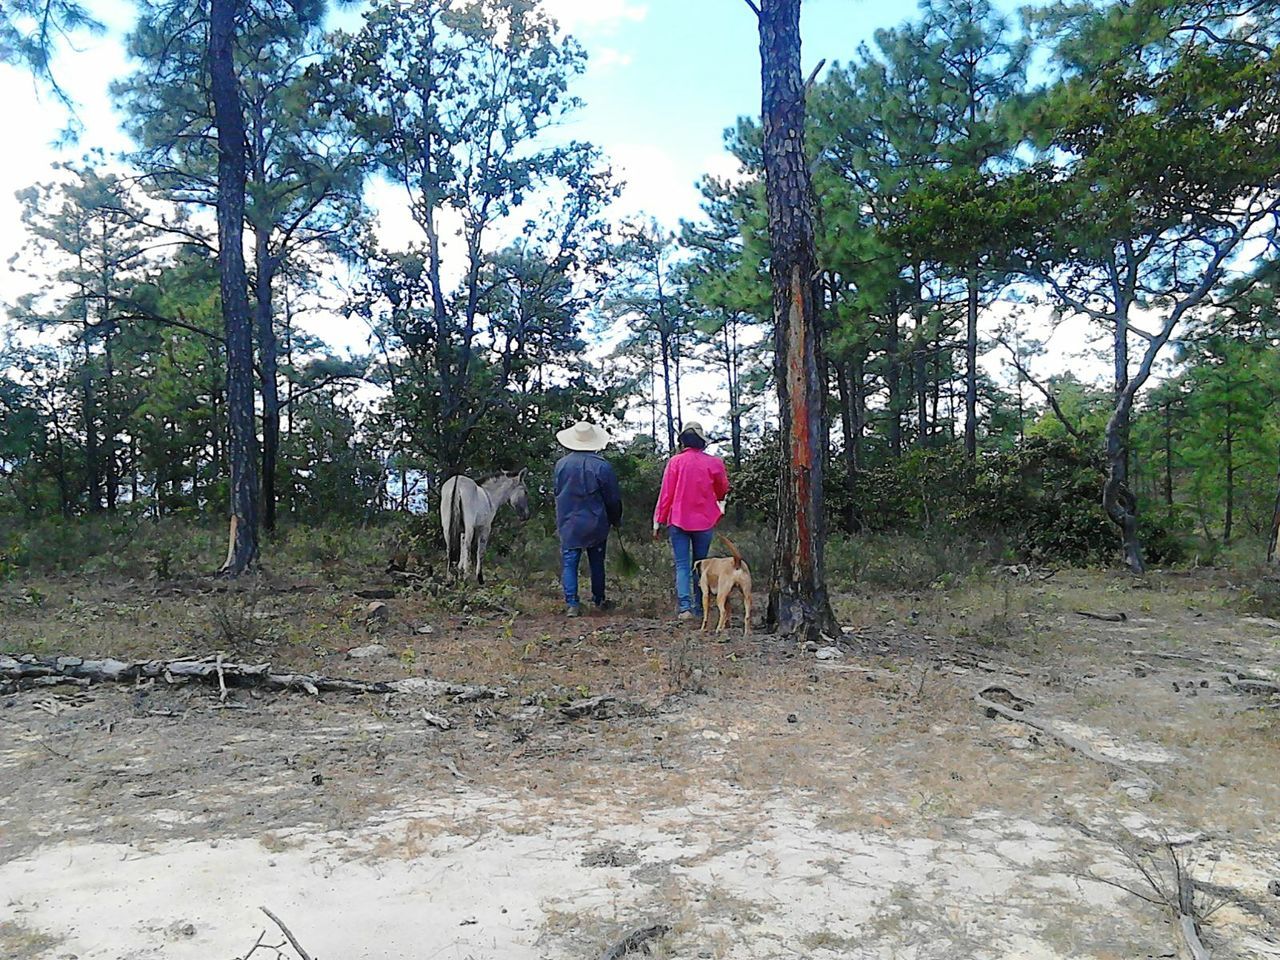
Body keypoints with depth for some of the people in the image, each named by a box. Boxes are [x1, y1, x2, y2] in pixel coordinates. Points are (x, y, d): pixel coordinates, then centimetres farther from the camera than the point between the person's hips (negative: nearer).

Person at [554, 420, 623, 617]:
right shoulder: (602, 465, -11)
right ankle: (599, 600, 25)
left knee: (569, 563, 3)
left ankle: (571, 604, -7)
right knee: (597, 563, 14)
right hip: (596, 525, 0)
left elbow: (557, 493, 8)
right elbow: (613, 498, -5)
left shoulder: (562, 464, -4)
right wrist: (615, 520, 12)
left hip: (569, 524, 0)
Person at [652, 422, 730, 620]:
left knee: (682, 565, 1)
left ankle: (685, 607, -11)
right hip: (705, 522, 2)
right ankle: (699, 607, 15)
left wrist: (658, 521, 0)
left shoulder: (675, 462, -8)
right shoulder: (713, 463, -4)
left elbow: (666, 494, -6)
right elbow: (723, 490, 12)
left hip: (679, 521, -1)